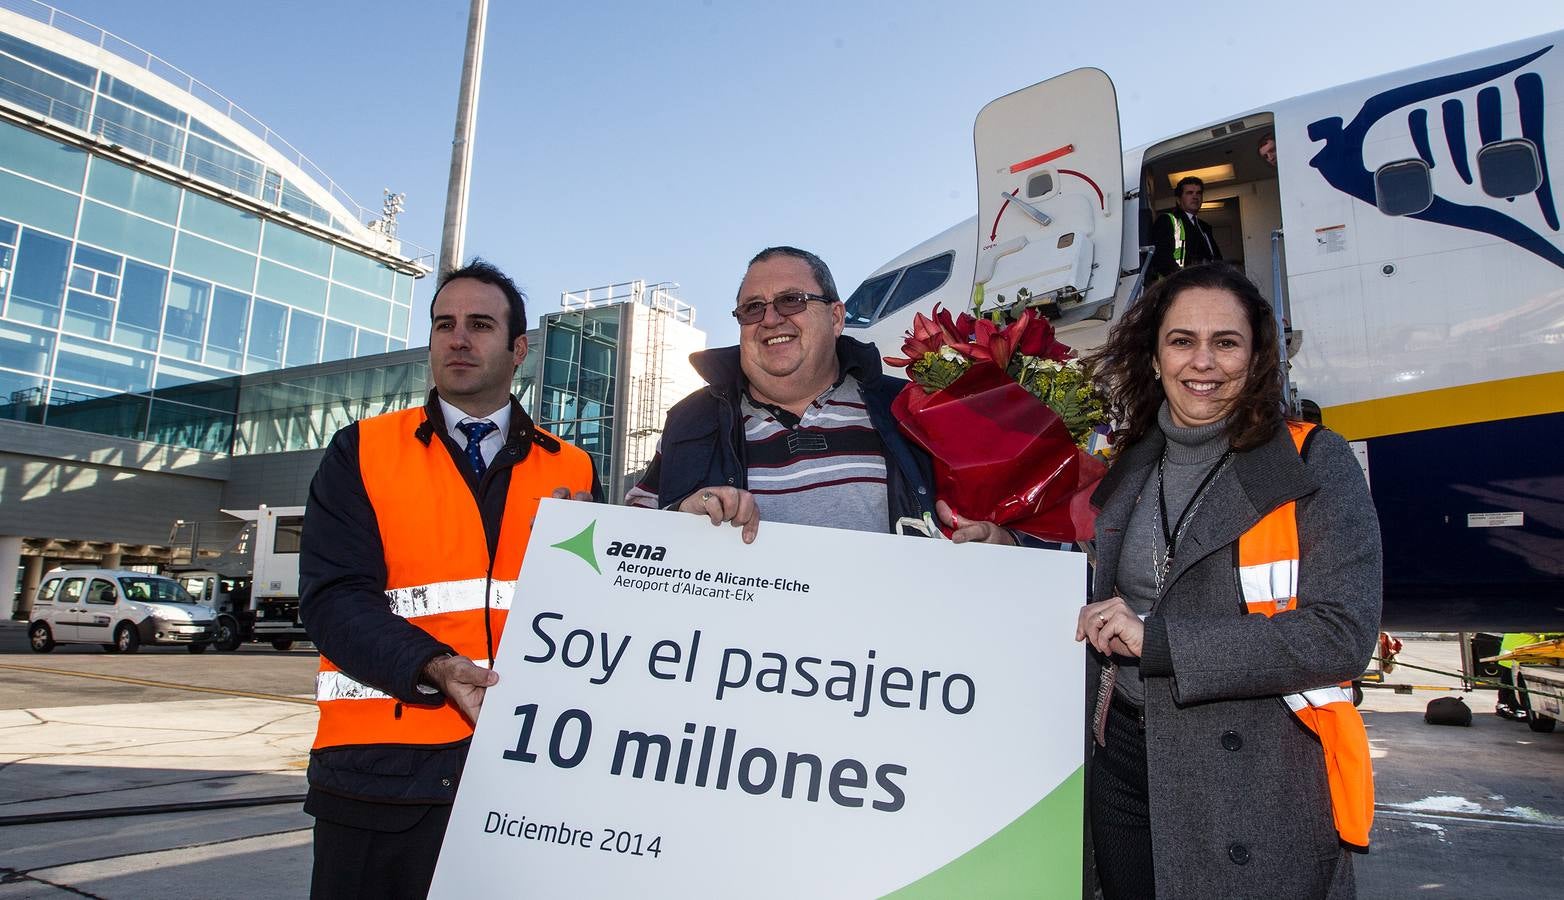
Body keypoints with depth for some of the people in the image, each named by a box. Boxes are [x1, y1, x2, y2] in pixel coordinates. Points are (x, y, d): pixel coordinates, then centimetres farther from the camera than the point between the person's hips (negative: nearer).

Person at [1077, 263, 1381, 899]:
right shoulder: (1131, 469, 9)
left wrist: (1157, 637, -21)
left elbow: (1344, 634, -18)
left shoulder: (1315, 465, -8)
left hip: (1260, 785, -5)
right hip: (1125, 764, 5)